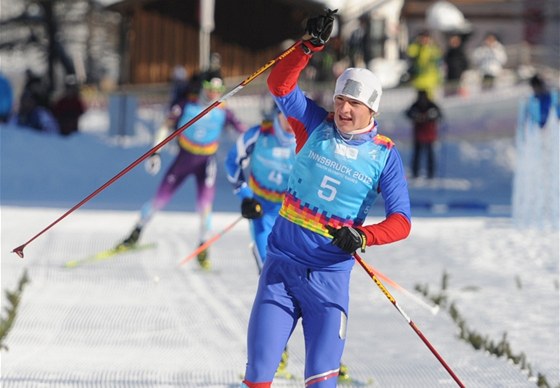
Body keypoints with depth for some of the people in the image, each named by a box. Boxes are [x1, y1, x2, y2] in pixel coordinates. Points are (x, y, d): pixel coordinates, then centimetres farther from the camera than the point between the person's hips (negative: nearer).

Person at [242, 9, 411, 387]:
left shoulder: (385, 156, -2)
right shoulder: (317, 126, 1)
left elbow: (401, 221, -7)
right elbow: (280, 85, -11)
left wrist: (363, 237, -25)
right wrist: (310, 46, -25)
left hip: (330, 276, -1)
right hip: (282, 264, 1)